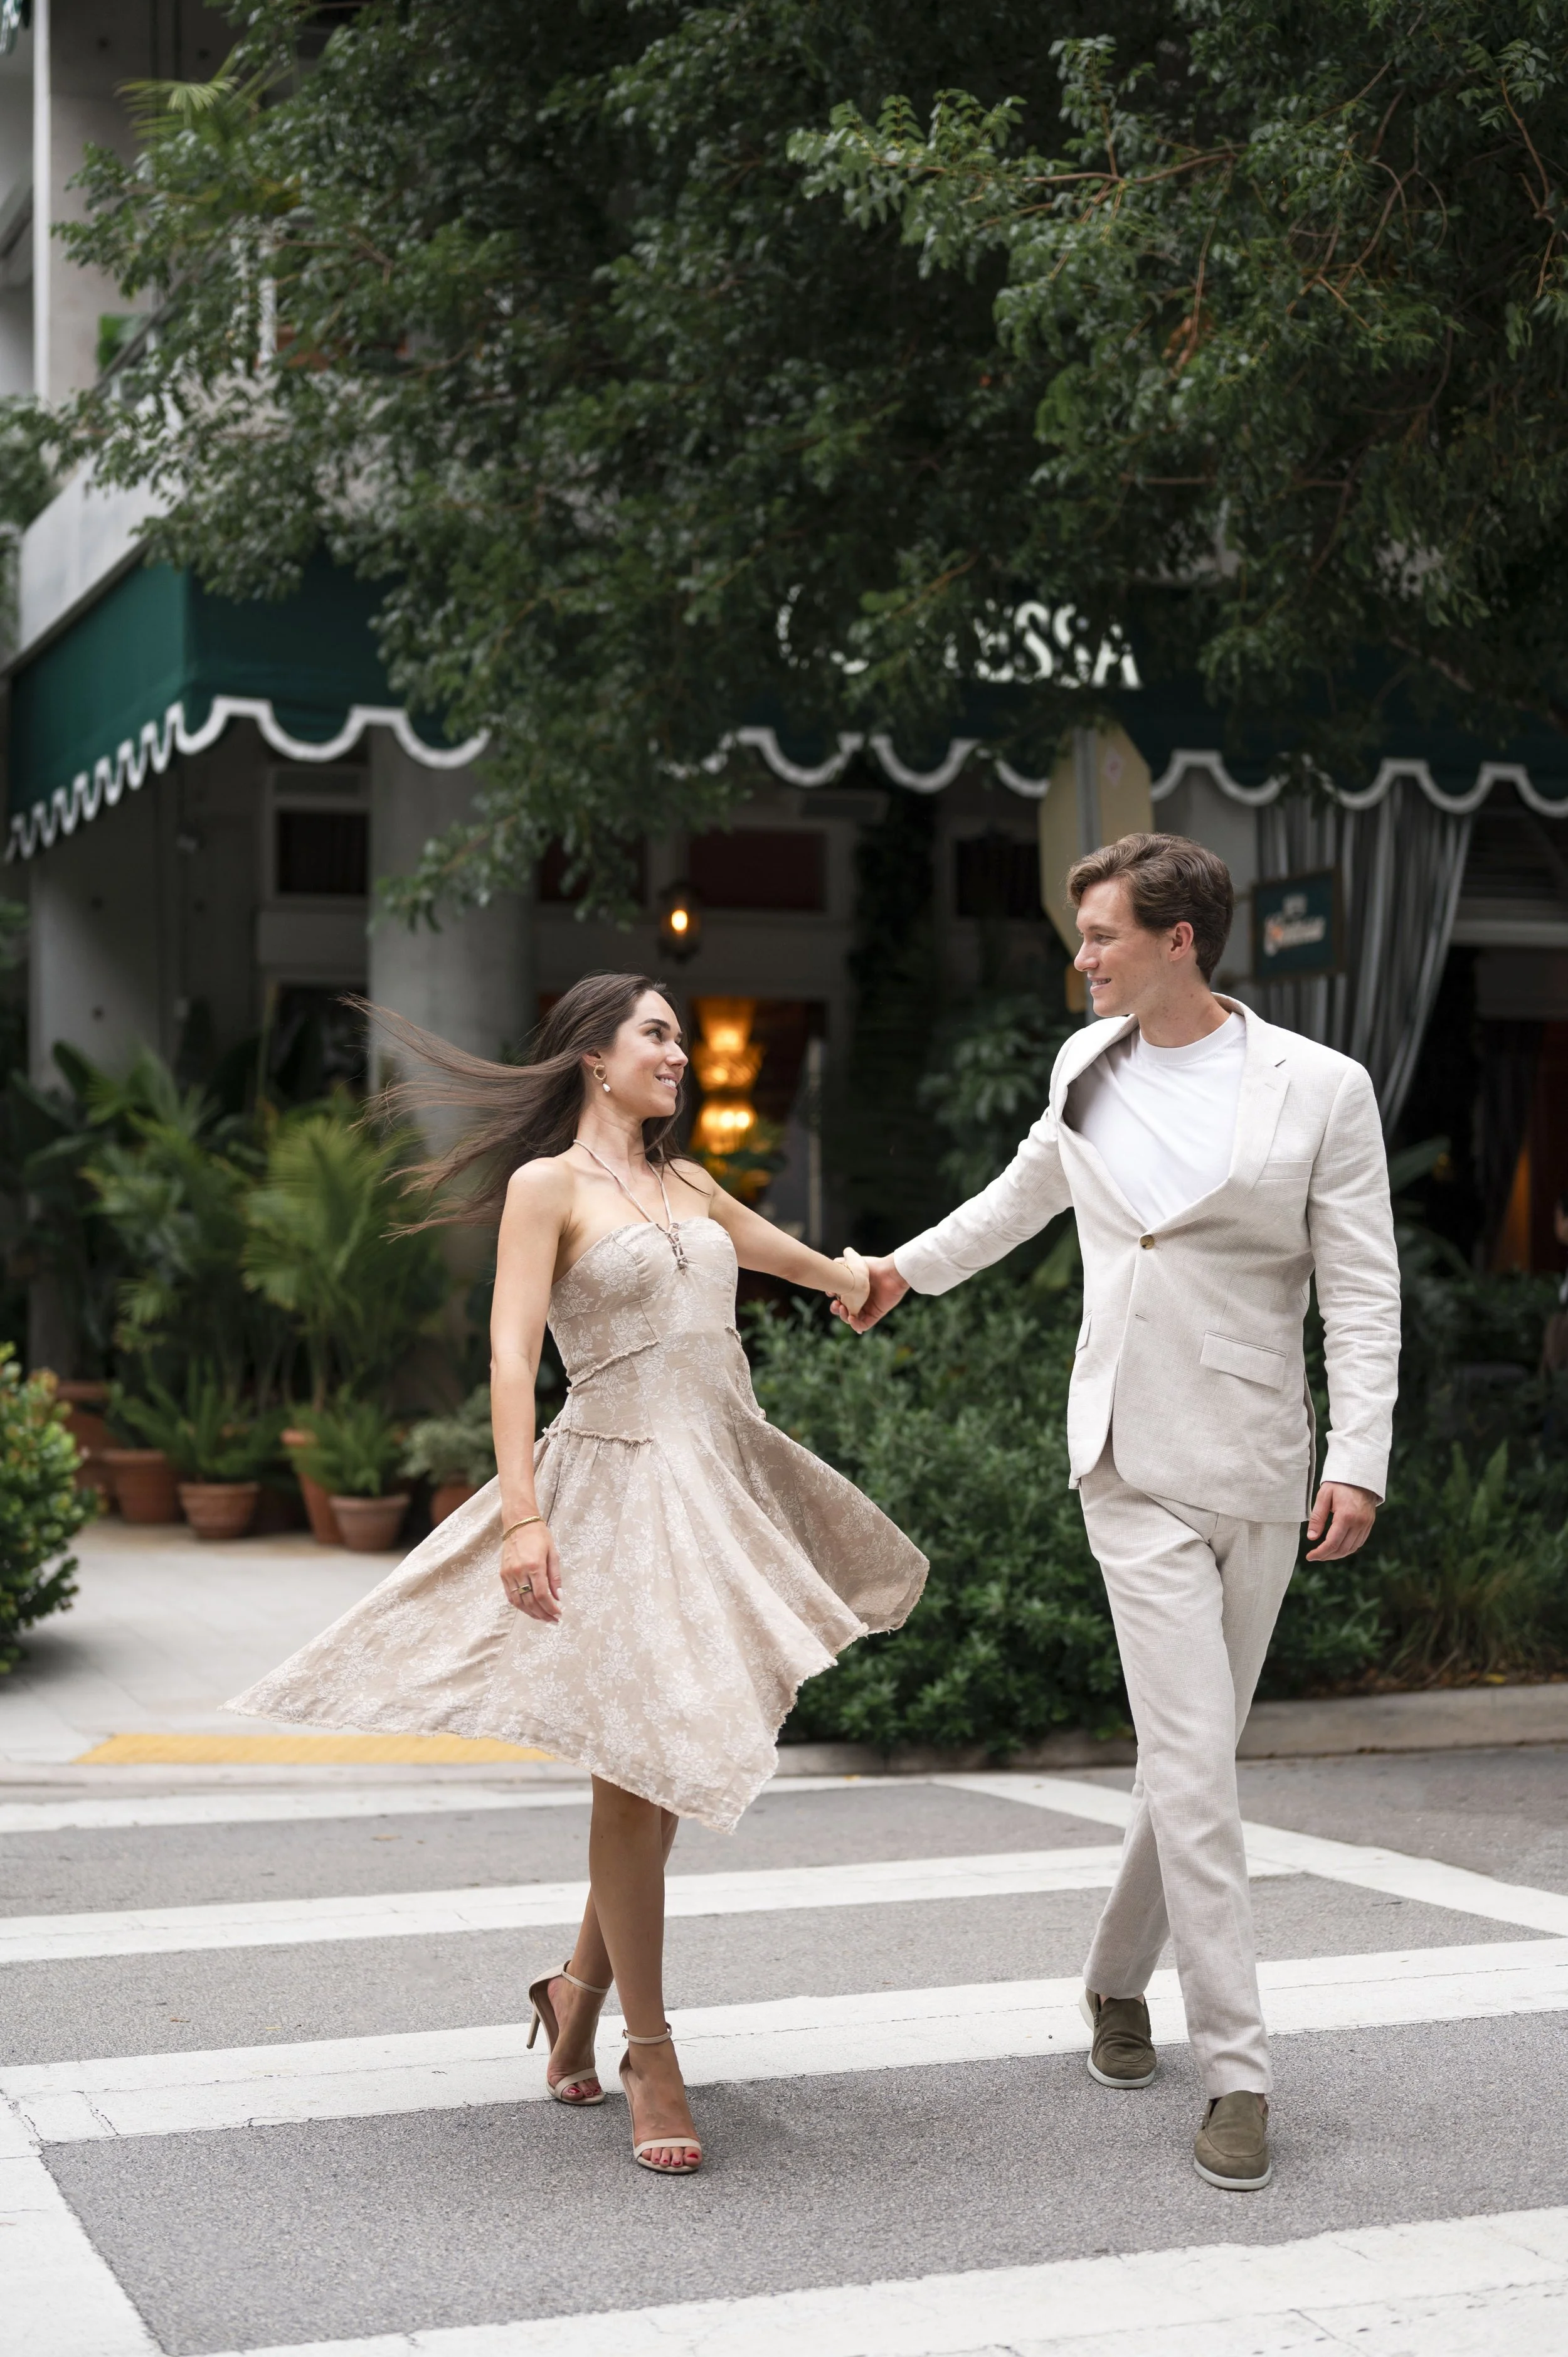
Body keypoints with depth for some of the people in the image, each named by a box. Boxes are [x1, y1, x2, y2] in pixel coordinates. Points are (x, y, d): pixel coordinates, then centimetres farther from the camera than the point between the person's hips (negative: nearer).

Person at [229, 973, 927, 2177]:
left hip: (726, 1479, 7)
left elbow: (789, 1252, 34)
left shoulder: (688, 1184, 16)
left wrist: (858, 1280, 43)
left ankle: (582, 1985, 28)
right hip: (621, 1485, -7)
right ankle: (652, 2058, 3)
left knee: (687, 1759, 9)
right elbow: (512, 1355, -12)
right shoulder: (549, 1186, -3)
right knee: (639, 1772, -6)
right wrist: (521, 1513, -20)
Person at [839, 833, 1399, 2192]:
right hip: (1136, 1468, 1)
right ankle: (1239, 2072, -4)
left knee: (1200, 1757, 9)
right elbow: (1029, 1189, 28)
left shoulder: (1320, 1090, -5)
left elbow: (1364, 1288, -5)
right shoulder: (1088, 1069, 8)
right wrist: (910, 1269, 40)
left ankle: (1120, 1980, 33)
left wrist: (1359, 1460, -15)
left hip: (1259, 1467, -1)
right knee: (1191, 1763, -9)